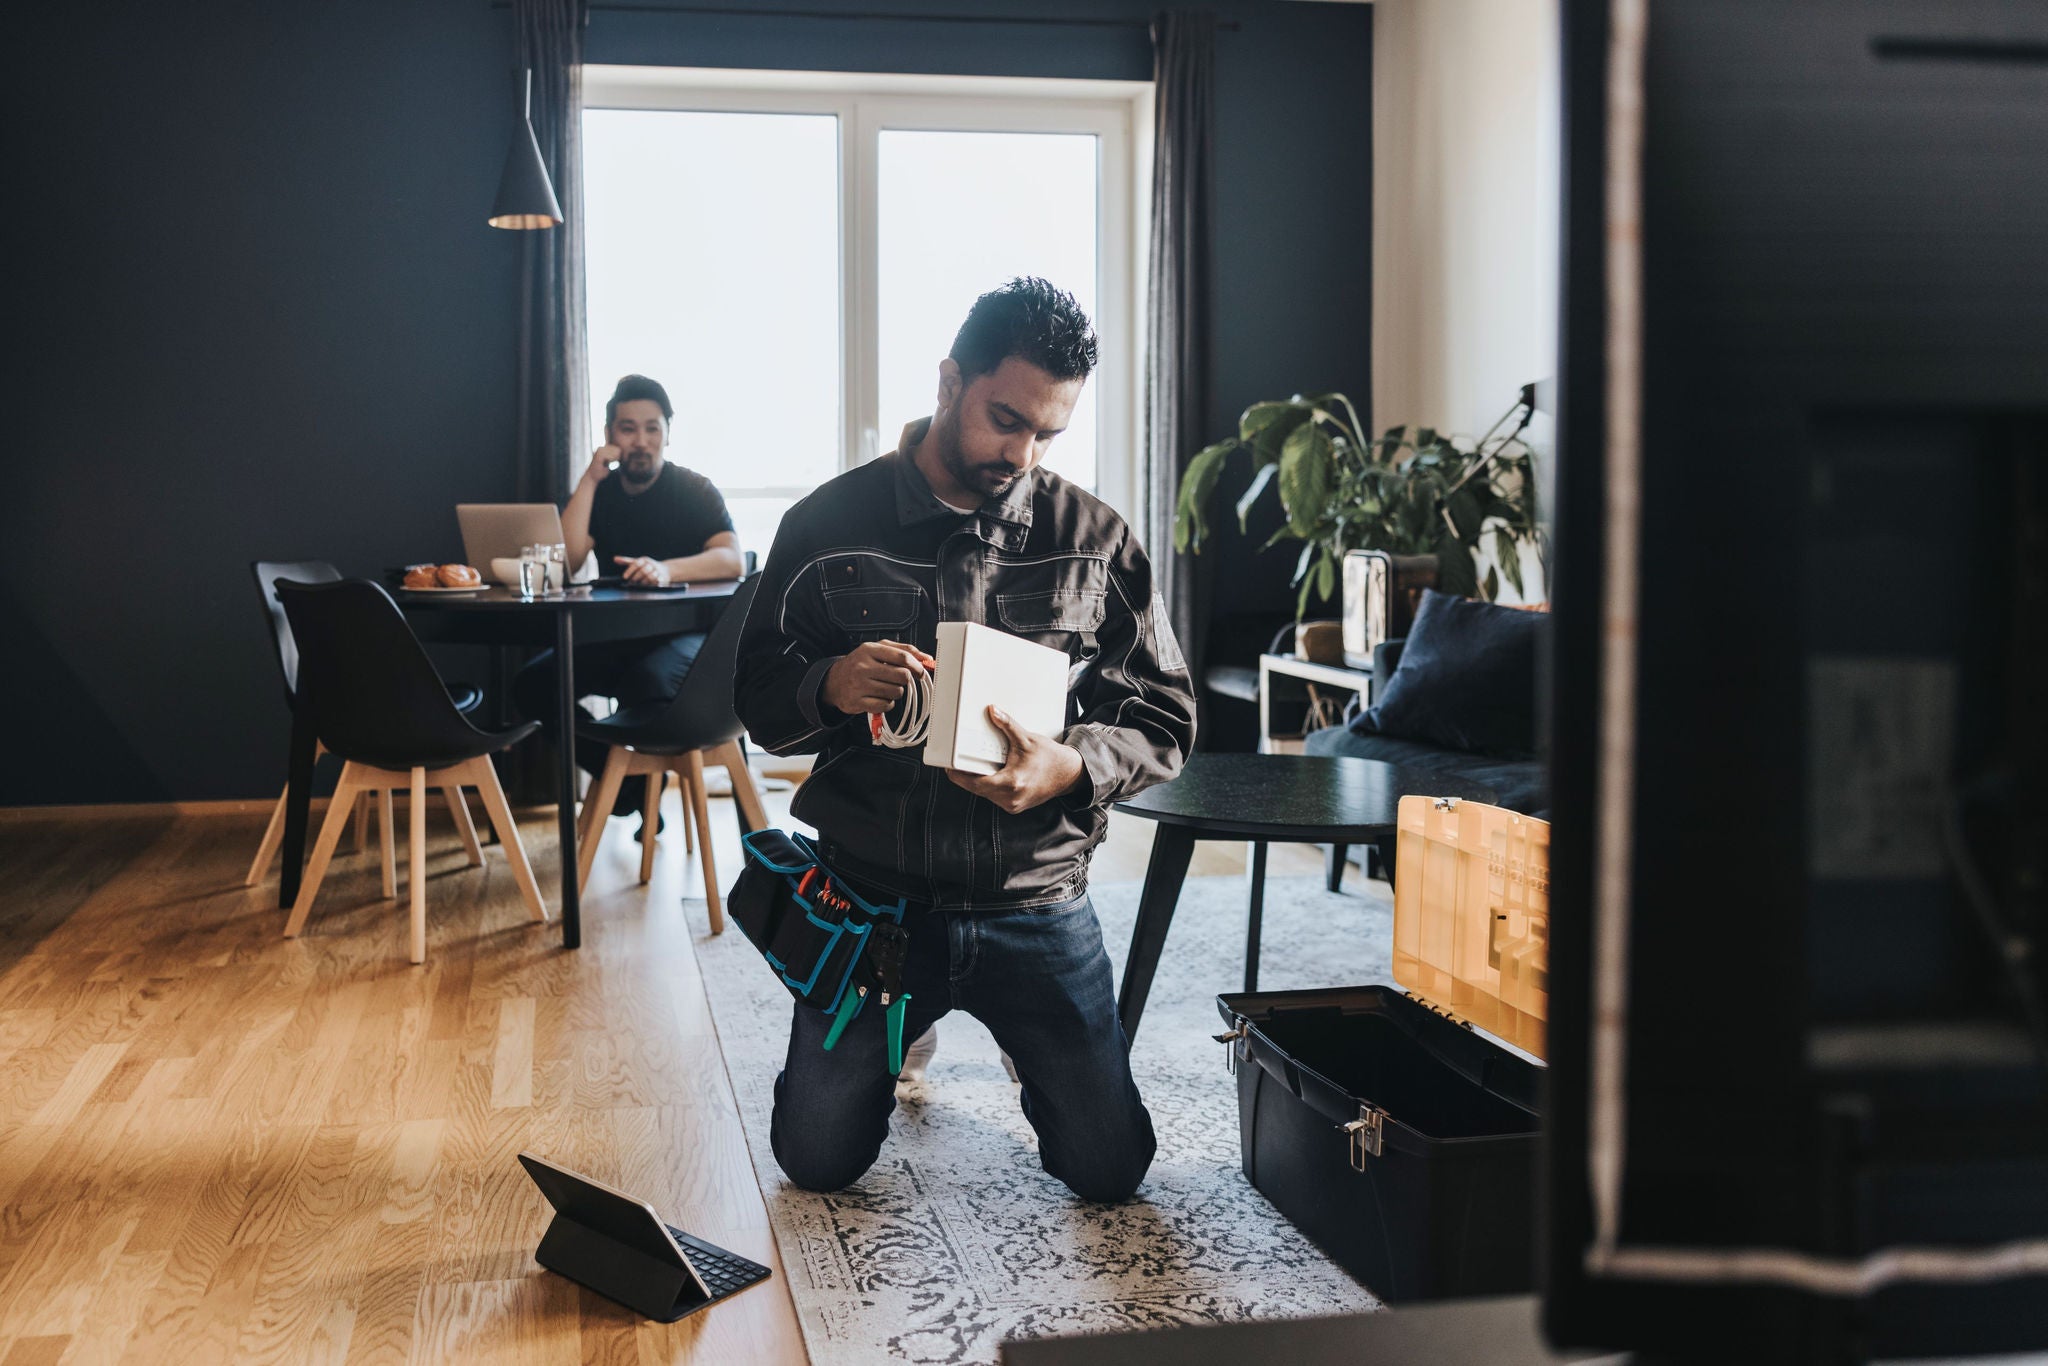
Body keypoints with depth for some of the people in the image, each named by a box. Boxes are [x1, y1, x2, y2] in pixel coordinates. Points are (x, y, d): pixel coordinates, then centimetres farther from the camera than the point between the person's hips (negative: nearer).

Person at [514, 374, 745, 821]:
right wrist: (591, 478, -9)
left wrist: (668, 569, -37)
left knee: (648, 680, -38)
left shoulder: (694, 490, -1)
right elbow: (564, 561, -7)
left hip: (683, 632, -4)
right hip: (613, 634, 4)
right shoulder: (599, 492, 9)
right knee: (533, 683, -22)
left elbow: (734, 559, -18)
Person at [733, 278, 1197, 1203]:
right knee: (818, 1160, 6)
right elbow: (755, 692, 1)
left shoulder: (1094, 539, -1)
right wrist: (830, 686, -23)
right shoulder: (830, 524, -3)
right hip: (871, 896, 0)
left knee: (1108, 1170, 3)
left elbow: (1165, 717, 0)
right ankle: (903, 1024, 38)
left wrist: (1072, 768, -22)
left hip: (1035, 906, 1)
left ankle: (1022, 1040, 36)